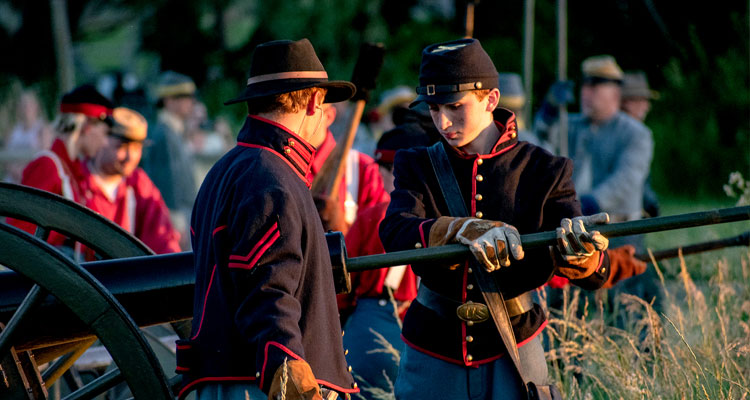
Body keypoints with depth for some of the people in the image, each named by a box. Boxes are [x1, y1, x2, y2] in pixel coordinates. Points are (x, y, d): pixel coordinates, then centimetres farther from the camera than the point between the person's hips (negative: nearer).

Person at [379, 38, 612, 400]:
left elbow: (597, 273, -10)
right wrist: (464, 231, -39)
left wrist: (579, 254, -36)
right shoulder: (419, 167, 3)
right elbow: (394, 233, -19)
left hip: (510, 354, -1)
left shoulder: (541, 171, -2)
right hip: (432, 356, 2)